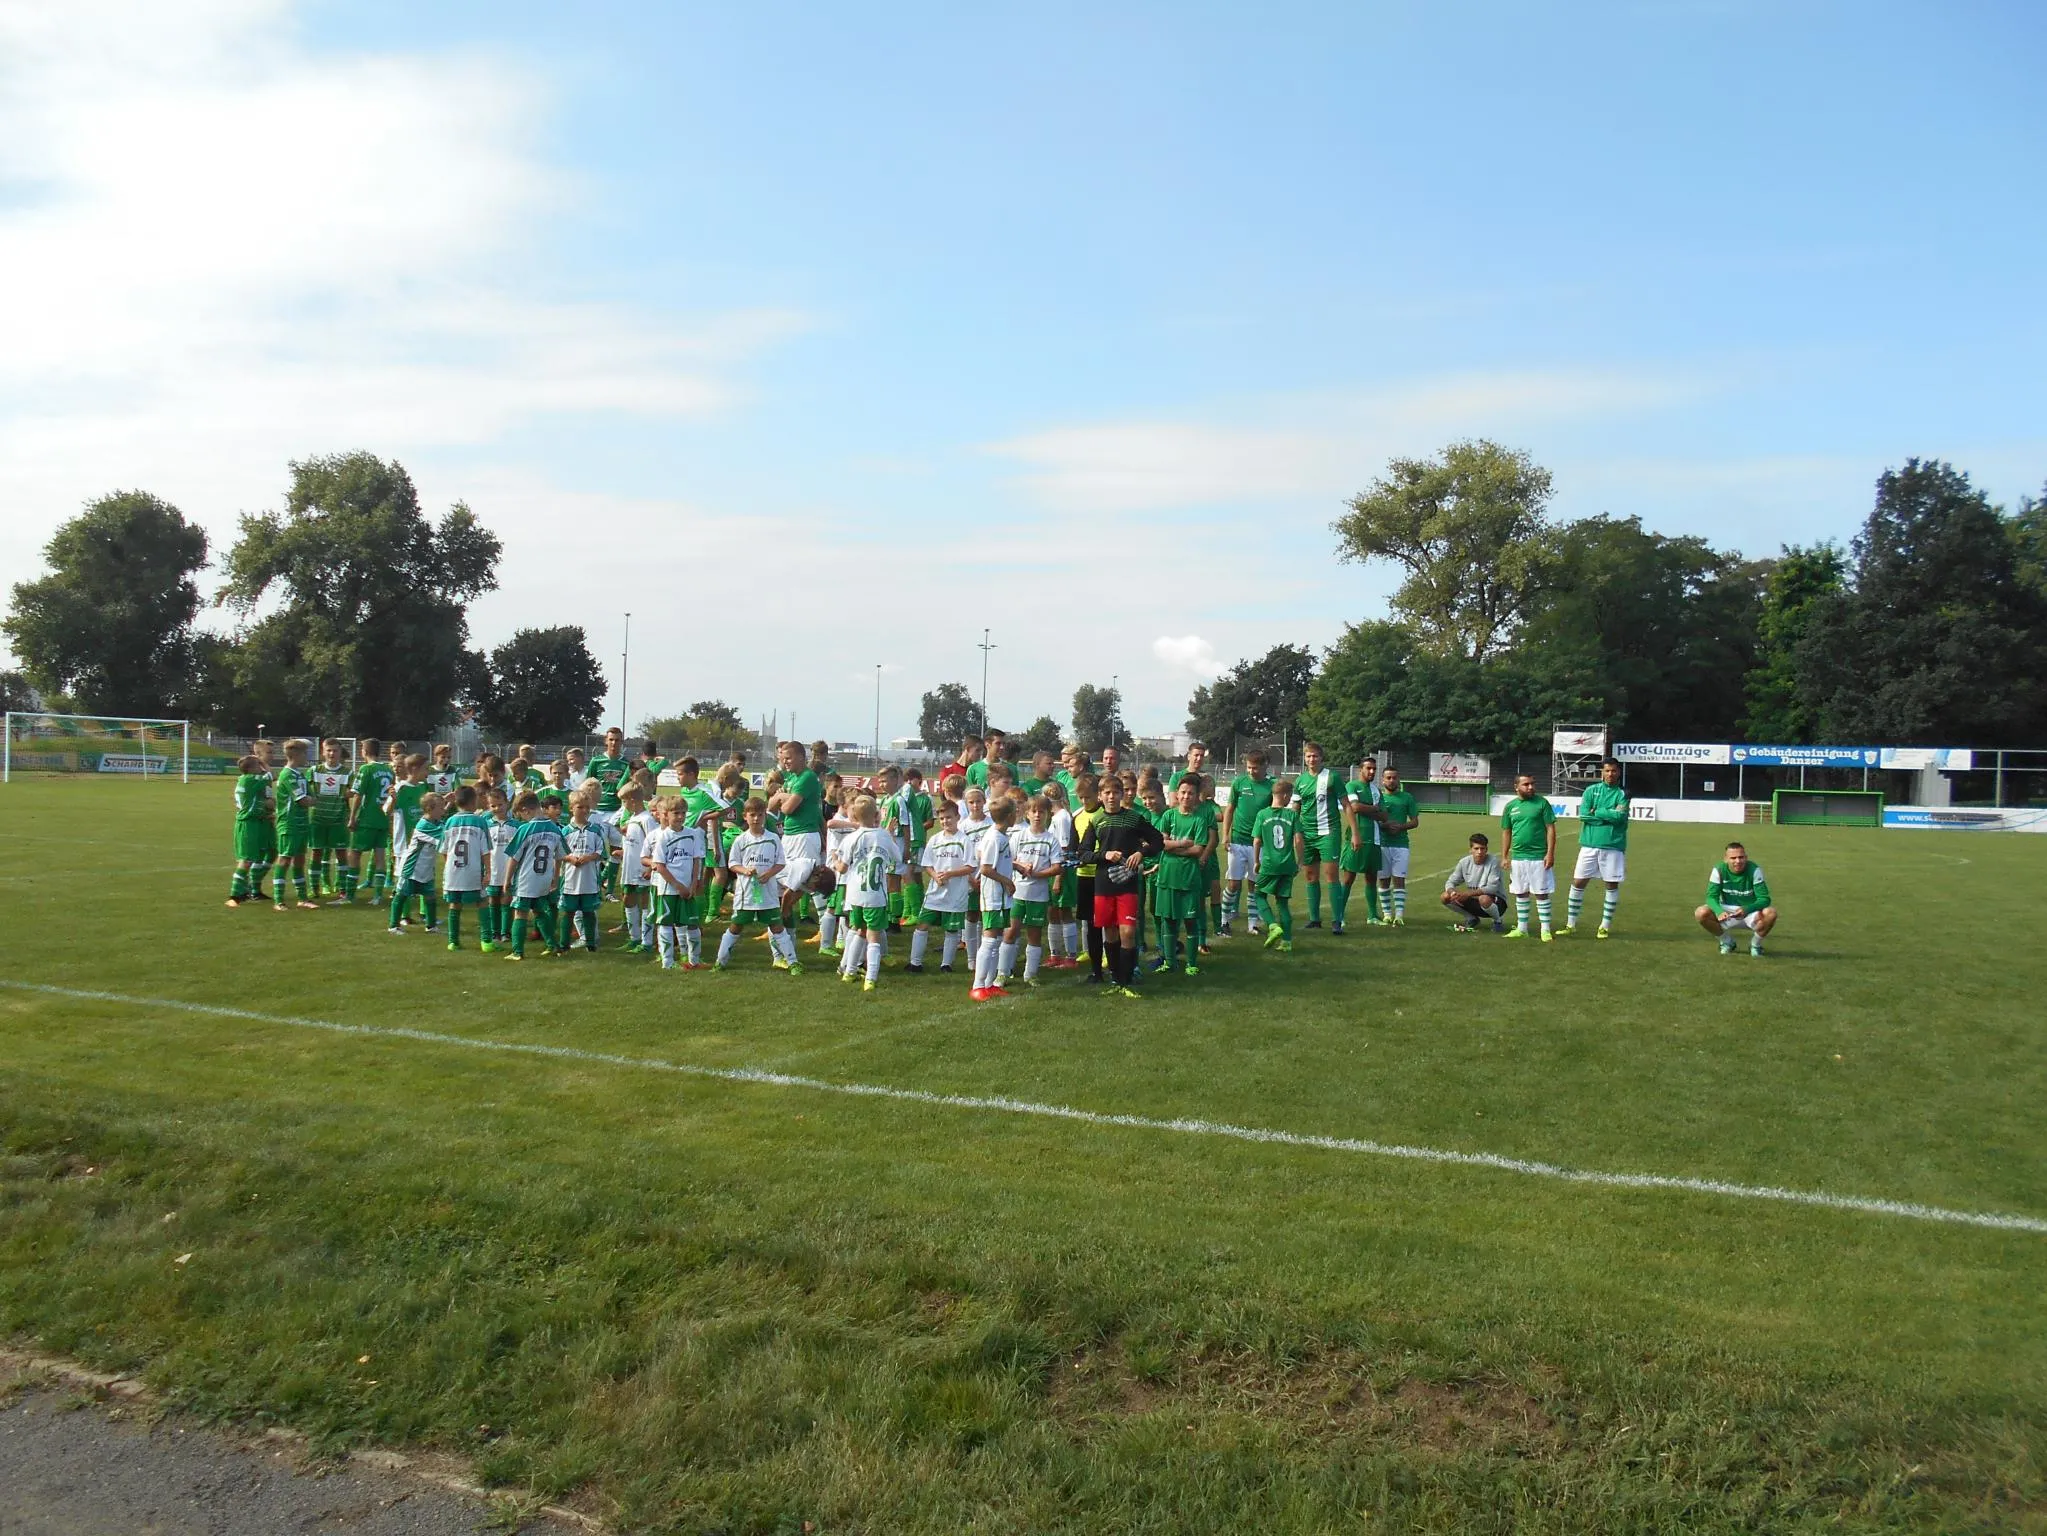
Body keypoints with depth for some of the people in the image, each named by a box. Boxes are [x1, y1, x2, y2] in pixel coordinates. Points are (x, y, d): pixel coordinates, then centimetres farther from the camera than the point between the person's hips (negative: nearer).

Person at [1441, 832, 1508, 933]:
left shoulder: (1493, 862, -18)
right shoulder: (1464, 862, -4)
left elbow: (1493, 888, -26)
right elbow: (1450, 883, 1)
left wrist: (1468, 893, -34)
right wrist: (1452, 892, -24)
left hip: (1495, 900, -5)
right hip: (1474, 900, 5)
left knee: (1484, 899, -41)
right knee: (1446, 897, -13)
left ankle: (1498, 921, -6)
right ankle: (1472, 919, 10)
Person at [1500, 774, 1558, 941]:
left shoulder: (1542, 802, -3)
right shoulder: (1510, 806, 7)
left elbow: (1551, 829, -4)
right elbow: (1507, 832, 13)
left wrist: (1550, 853, -11)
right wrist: (1505, 856, 9)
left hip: (1539, 857, -4)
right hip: (1517, 857, 4)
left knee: (1541, 894, -1)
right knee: (1520, 894, 11)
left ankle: (1545, 930, 6)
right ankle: (1521, 929, 20)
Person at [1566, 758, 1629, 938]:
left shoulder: (1622, 794, 2)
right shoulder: (1591, 790, 6)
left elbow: (1620, 816, -15)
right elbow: (1583, 815, -6)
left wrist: (1597, 811, -9)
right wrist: (1608, 815, -10)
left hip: (1613, 846, -1)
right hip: (1589, 844, 1)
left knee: (1611, 885, 4)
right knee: (1578, 882, 2)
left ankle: (1605, 926, 15)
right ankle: (1571, 924, 12)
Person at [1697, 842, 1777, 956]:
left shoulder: (1754, 870, -16)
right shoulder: (1719, 870, -12)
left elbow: (1764, 899, -19)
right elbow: (1711, 896, -15)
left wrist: (1746, 909, -39)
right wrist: (1719, 911, -38)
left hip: (1751, 913, -1)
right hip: (1726, 912, 1)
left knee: (1771, 913, -33)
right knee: (1701, 913, -26)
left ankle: (1755, 944, -2)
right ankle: (1727, 942, 3)